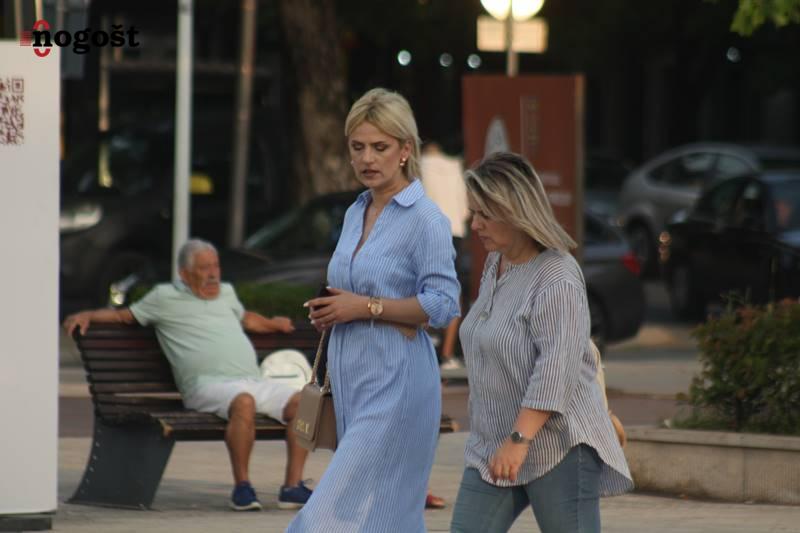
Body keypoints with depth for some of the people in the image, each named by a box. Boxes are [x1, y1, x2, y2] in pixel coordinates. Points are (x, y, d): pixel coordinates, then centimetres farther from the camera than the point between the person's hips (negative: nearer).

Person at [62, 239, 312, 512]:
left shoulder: (226, 293, 28)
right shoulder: (165, 297, 11)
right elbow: (124, 315, 16)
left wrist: (271, 324, 49)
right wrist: (87, 315, 4)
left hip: (255, 382, 7)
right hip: (210, 384, -7)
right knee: (243, 401, -40)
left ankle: (292, 487, -16)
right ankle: (241, 487, -33)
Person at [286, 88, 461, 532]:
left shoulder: (425, 219, -10)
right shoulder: (356, 213, 14)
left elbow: (442, 304, -16)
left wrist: (364, 307, -17)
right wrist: (329, 311, 5)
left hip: (396, 380, -8)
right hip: (353, 377, 8)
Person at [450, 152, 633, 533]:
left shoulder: (558, 279, -17)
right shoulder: (496, 263, 13)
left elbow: (556, 368, -25)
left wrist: (519, 440, -31)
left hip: (557, 446, -9)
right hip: (494, 445, 9)